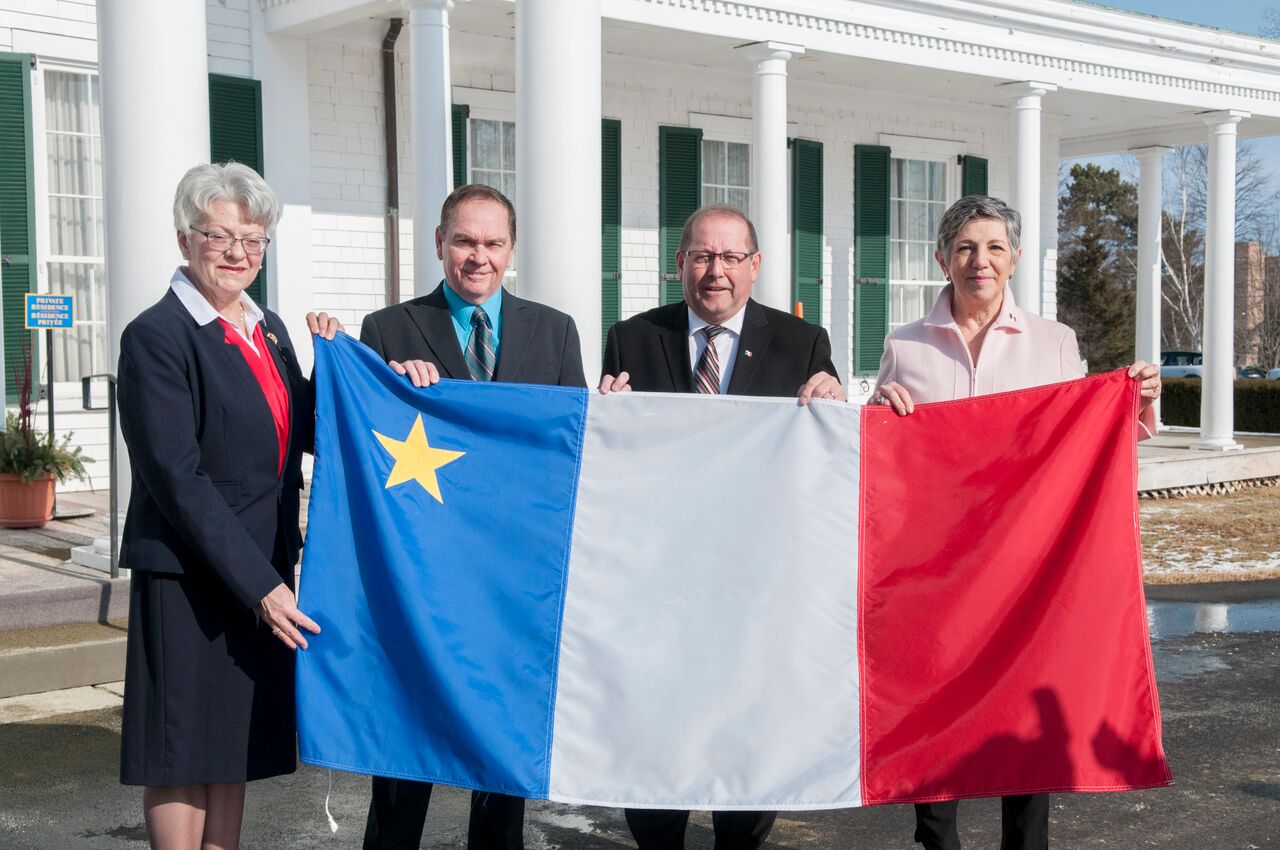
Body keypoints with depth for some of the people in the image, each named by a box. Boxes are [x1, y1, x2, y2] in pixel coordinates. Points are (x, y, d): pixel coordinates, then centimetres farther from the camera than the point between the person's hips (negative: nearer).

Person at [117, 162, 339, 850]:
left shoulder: (268, 329, 12)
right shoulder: (156, 336, -12)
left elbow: (307, 435, 14)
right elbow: (177, 478, -17)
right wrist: (259, 585, -20)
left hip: (263, 572, 7)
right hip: (186, 578, -7)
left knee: (233, 747, 14)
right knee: (182, 756, 4)